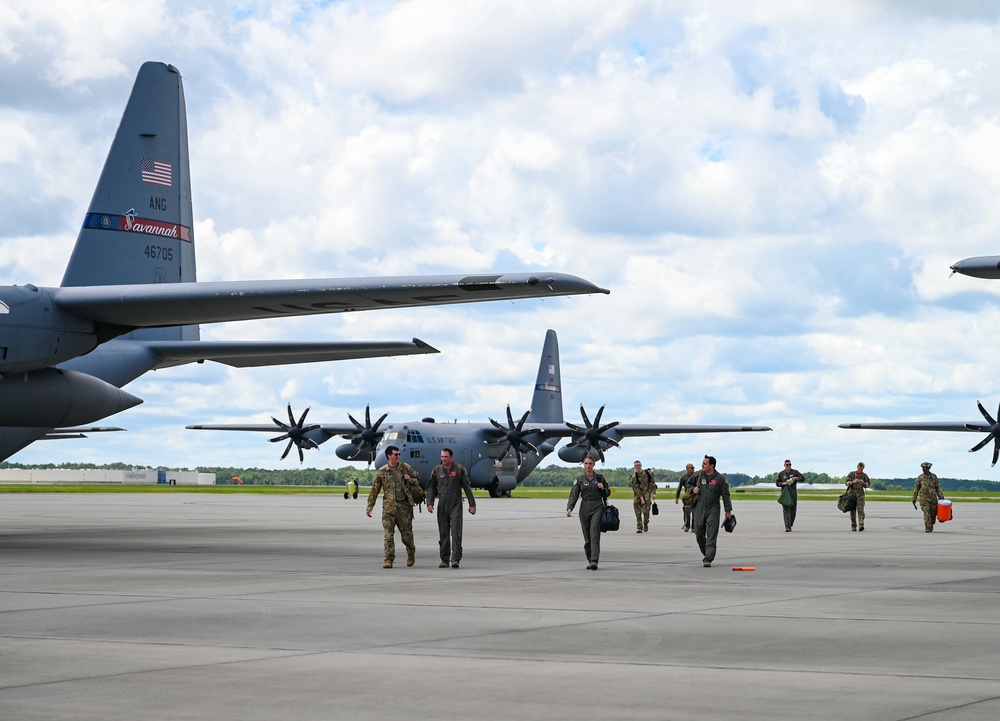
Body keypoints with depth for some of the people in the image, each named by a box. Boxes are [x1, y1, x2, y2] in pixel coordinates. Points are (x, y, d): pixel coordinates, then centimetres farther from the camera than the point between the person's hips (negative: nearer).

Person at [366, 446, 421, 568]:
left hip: (404, 506, 1)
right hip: (389, 506, -1)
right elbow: (375, 490, 6)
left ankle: (411, 553, 33)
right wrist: (369, 507, 2)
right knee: (388, 535, -8)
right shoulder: (382, 472, 2)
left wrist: (410, 480, -6)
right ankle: (389, 560, -5)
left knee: (406, 534, 7)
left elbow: (418, 479, 17)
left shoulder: (405, 468, 6)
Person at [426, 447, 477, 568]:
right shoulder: (437, 470, 8)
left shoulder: (459, 469, 2)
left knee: (456, 532, -10)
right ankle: (444, 560, 11)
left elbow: (467, 487, 6)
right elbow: (431, 488, 11)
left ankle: (456, 559, -13)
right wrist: (430, 503, -2)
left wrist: (472, 504, 4)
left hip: (456, 505, -3)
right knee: (443, 533, 5)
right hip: (442, 506, 3)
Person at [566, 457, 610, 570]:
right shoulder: (579, 479, 6)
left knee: (595, 534, -16)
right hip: (585, 508, 1)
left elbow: (608, 493, 16)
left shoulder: (600, 478, 8)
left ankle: (594, 561, -24)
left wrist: (602, 488, -6)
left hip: (597, 508, -1)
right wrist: (569, 508, -15)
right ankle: (590, 561, 13)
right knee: (587, 537, 3)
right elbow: (574, 495, 0)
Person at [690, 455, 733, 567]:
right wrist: (693, 489, -3)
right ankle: (706, 554, 28)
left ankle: (708, 560, -13)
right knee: (699, 535, 8)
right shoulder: (698, 475, 3)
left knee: (711, 536, -9)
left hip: (713, 510, -4)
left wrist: (728, 510, -2)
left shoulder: (720, 478, -5)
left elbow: (725, 495, -1)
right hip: (699, 509, 4)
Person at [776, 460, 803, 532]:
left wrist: (796, 478, -21)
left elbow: (802, 478, -2)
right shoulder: (781, 474, 7)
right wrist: (783, 483, -11)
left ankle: (790, 525, 23)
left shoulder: (795, 472, 6)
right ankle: (787, 527, -22)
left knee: (793, 510, 5)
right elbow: (777, 483, 8)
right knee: (786, 510, -14)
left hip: (793, 494, 1)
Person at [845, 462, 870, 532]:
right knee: (853, 510, 0)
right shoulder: (851, 474, 3)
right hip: (852, 492, 1)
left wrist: (863, 483, -16)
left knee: (860, 509, -14)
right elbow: (847, 483, 0)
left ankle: (861, 526, -24)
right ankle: (853, 527, 6)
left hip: (860, 493, -1)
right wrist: (853, 482, -19)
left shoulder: (864, 475, 4)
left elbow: (868, 484, 5)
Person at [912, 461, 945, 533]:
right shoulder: (920, 477, 0)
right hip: (924, 499, -2)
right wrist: (914, 500, 6)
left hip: (933, 498, 2)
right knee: (927, 514, -13)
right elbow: (916, 489, 6)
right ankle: (928, 529, -10)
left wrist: (941, 498, -3)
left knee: (933, 514, 8)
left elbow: (938, 488, 4)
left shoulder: (934, 476, 2)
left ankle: (930, 527, 32)